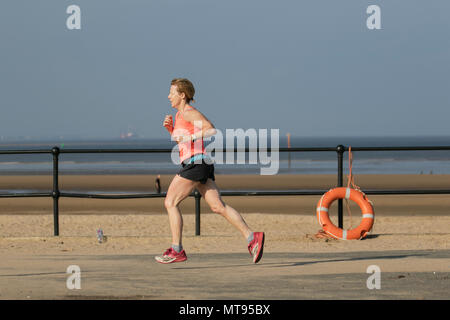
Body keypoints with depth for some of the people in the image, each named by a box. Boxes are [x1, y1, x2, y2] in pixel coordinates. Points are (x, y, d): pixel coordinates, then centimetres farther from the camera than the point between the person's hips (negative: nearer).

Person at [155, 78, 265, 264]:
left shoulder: (189, 112, -7)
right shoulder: (180, 114, 22)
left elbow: (211, 130, -17)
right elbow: (180, 139, 32)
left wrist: (188, 137, -20)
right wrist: (170, 128, 16)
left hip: (195, 163, -10)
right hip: (200, 164, 10)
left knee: (170, 202, -8)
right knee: (218, 206, 4)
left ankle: (176, 251, -9)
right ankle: (251, 238, -1)